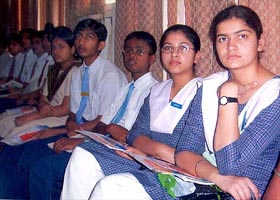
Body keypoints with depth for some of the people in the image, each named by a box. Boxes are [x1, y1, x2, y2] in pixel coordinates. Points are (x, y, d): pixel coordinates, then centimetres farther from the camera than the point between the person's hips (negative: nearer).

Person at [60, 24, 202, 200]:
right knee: (84, 155, -11)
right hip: (145, 164, 7)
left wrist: (148, 148, -10)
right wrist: (157, 149, -13)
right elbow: (135, 134, 8)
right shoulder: (156, 90, 18)